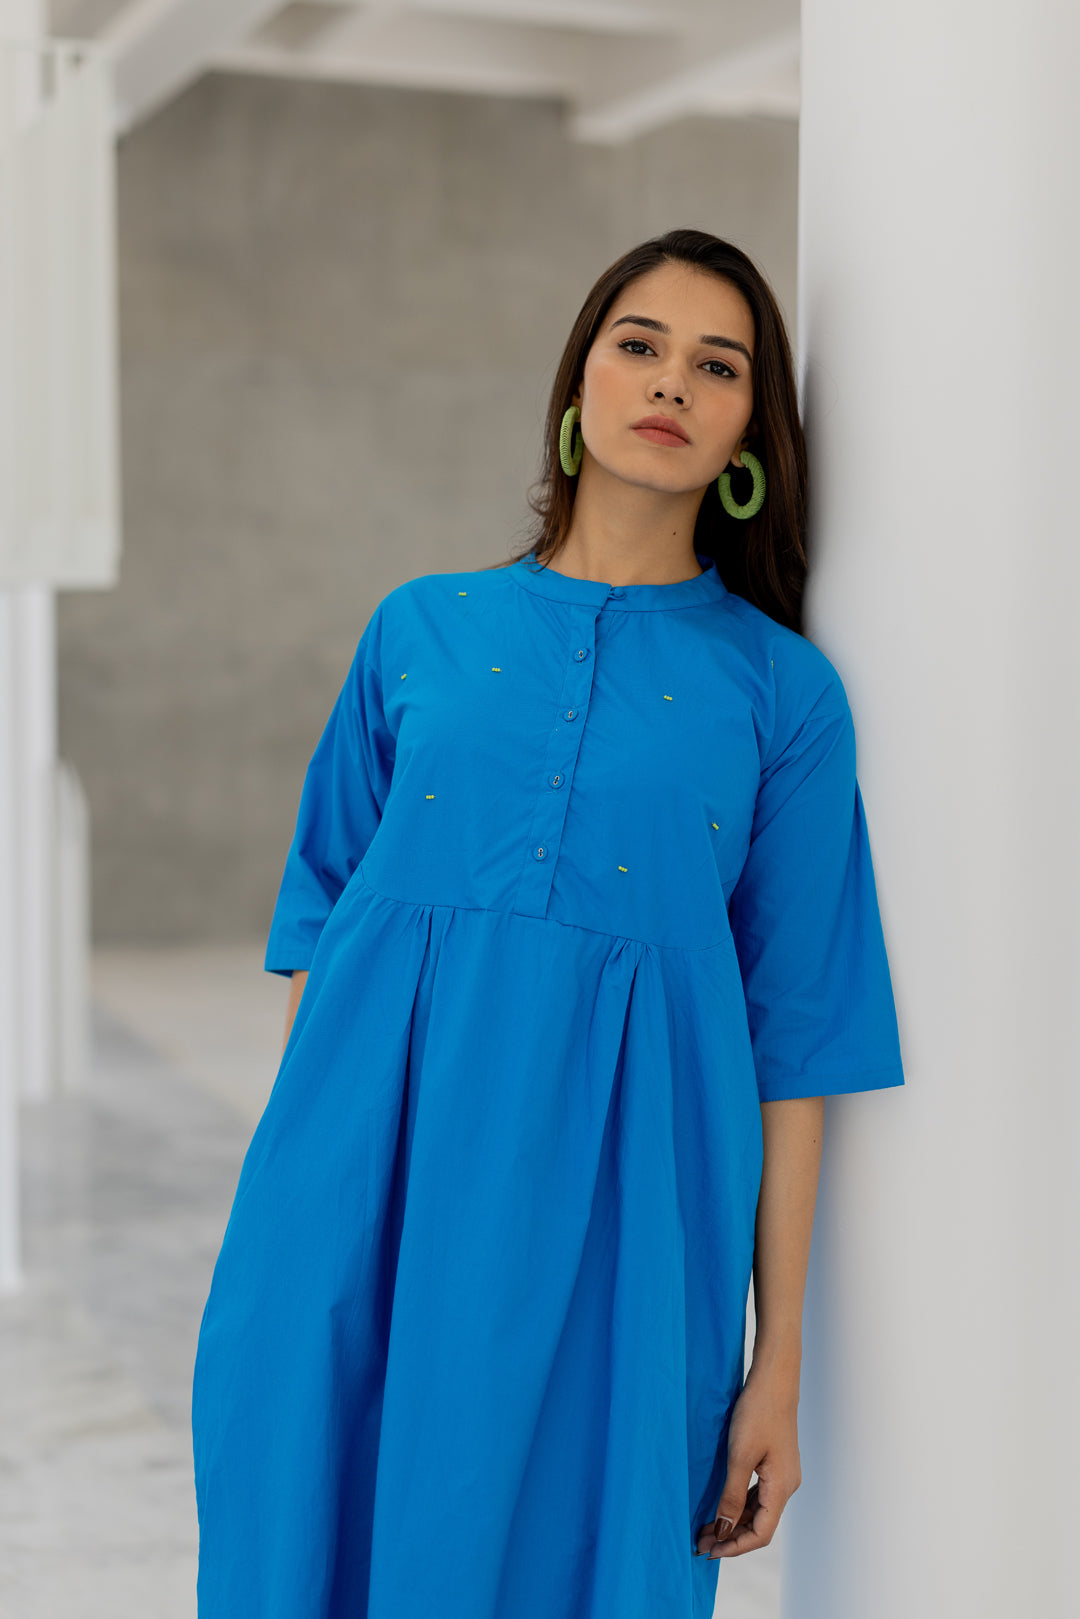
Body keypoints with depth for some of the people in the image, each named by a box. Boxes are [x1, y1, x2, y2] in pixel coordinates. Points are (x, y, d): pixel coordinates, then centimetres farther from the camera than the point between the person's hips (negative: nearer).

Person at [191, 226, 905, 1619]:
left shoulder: (780, 690, 4)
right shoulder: (422, 629, 10)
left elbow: (795, 1033, 2)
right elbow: (326, 902, 11)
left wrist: (778, 1359, 0)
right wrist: (288, 1181, 4)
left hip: (610, 1200, -1)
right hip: (378, 1166, 2)